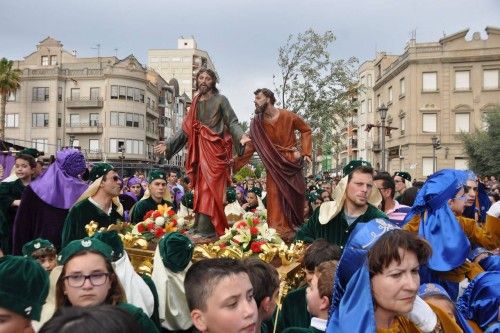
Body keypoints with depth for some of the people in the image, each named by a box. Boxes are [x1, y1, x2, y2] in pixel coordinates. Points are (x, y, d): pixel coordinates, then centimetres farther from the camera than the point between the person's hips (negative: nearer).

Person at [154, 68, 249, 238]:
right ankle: (200, 229, 9)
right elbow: (186, 130, 19)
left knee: (209, 189, -11)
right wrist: (169, 145, 14)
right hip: (199, 152, 6)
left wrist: (241, 136, -24)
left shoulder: (220, 100, 3)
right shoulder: (195, 103, 18)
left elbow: (232, 122, -4)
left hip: (215, 151, -5)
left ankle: (205, 231, -12)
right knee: (200, 191, 5)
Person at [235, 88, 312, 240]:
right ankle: (278, 229, -7)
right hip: (274, 163, 1)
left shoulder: (288, 116, -10)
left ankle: (295, 228, 18)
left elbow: (306, 130, 3)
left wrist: (305, 152, -4)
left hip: (292, 161, -1)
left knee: (294, 194, 4)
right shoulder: (257, 122, -6)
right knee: (275, 194, -10)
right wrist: (236, 164, -15)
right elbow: (250, 146, -6)